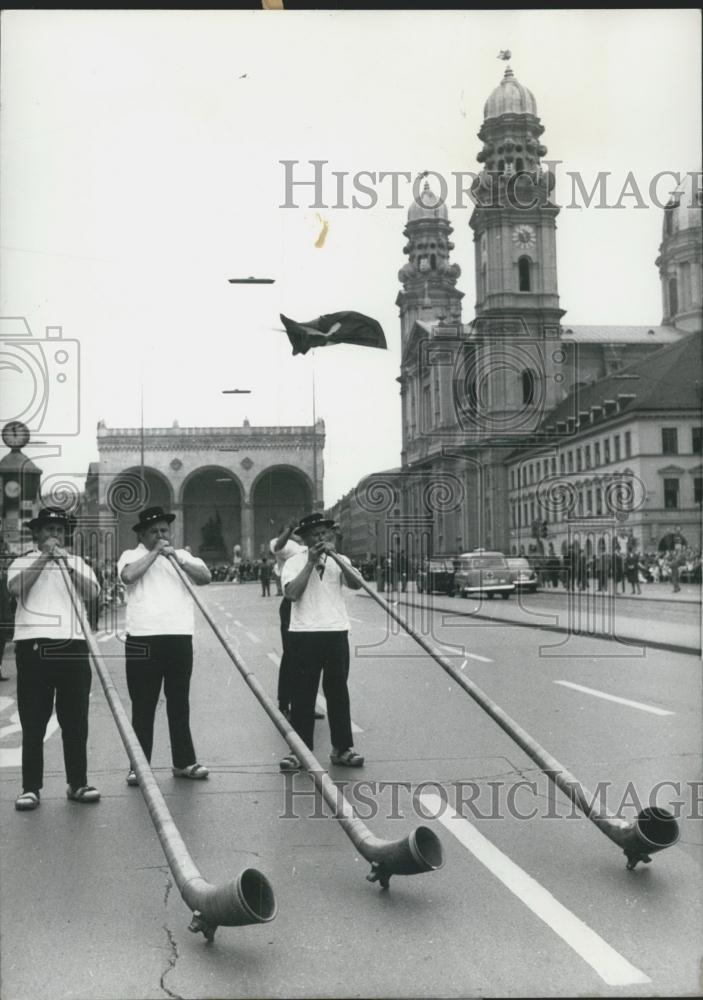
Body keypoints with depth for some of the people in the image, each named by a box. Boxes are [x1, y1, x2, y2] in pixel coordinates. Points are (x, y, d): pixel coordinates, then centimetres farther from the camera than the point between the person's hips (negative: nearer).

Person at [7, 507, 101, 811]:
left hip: (73, 646, 2)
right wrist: (43, 557, -11)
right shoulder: (23, 562, 11)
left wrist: (67, 564, -12)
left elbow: (92, 592, -2)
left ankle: (78, 783, 13)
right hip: (33, 646, -2)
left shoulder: (77, 562, 16)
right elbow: (16, 587, -11)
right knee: (33, 721, 1)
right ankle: (30, 787, 6)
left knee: (75, 720, 4)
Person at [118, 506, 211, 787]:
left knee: (179, 703, 10)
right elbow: (128, 575, -16)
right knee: (143, 706, 3)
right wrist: (155, 552, -9)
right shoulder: (132, 555, 6)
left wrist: (176, 557, -11)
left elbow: (205, 577, -1)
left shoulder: (183, 555, 16)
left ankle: (184, 761, 17)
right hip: (143, 639, -3)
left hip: (179, 637, 3)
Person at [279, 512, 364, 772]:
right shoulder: (294, 563, 2)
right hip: (304, 634, -2)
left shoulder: (339, 560, 9)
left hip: (336, 632, 3)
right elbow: (292, 593, -14)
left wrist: (335, 557, -15)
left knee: (338, 691, 8)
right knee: (303, 693, 2)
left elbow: (356, 585, -8)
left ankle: (342, 748, 17)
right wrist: (311, 562, -13)